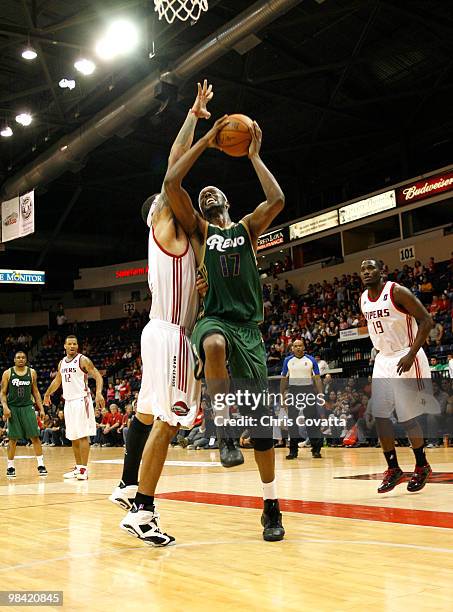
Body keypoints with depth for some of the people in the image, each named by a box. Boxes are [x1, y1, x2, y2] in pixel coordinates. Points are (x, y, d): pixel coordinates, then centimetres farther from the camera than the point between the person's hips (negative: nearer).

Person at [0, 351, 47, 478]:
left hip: (27, 407, 1)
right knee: (13, 439, 2)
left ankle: (41, 465, 0)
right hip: (13, 408, -1)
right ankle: (10, 467, 14)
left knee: (35, 437, -5)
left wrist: (41, 408, 4)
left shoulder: (32, 372, 6)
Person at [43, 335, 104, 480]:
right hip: (68, 401, 7)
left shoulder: (83, 360, -8)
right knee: (73, 436, 10)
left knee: (83, 435, -9)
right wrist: (47, 394, 37)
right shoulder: (62, 363, 12)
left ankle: (84, 468, -8)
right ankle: (78, 468, 17)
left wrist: (99, 393, -29)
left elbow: (97, 376, -14)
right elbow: (57, 380, 28)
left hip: (81, 401, -7)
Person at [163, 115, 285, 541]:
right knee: (215, 346, -42)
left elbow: (277, 200, -2)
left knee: (260, 417, 1)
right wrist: (206, 140, 2)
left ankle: (271, 507, 12)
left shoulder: (247, 228, 18)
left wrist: (253, 156, 6)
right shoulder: (198, 230, 13)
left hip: (248, 325, 2)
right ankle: (224, 431, -25)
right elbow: (171, 184, -1)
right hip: (213, 319, -2)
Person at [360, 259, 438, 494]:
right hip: (383, 360, 7)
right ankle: (393, 469, 13)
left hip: (406, 359, -7)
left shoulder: (397, 292, -15)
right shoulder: (363, 300, 6)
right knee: (380, 417, 1)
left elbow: (426, 321, -17)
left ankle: (422, 466, 18)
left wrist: (410, 355, -24)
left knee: (407, 418, -3)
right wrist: (381, 350, 17)